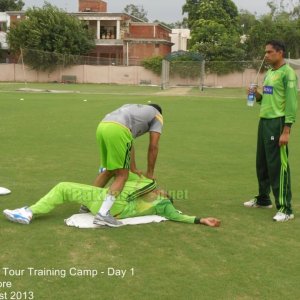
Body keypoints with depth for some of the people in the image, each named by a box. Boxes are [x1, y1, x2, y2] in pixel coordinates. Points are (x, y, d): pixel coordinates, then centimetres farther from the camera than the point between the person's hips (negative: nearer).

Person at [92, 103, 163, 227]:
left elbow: (129, 143, 35)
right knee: (121, 176, -1)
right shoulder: (157, 116, 24)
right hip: (117, 130, -7)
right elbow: (153, 147, 16)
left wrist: (133, 169, 34)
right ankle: (103, 214, -16)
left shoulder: (133, 109, 42)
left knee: (109, 171, 25)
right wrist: (150, 173, 24)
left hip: (102, 127, 7)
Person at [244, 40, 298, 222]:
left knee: (278, 166, -8)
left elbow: (292, 103, -16)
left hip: (277, 123, -9)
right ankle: (263, 199, 31)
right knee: (262, 163, 16)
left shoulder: (288, 73, -11)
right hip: (264, 121, 9)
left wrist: (286, 130, -21)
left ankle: (285, 209, -2)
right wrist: (257, 95, 3)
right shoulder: (269, 73, 16)